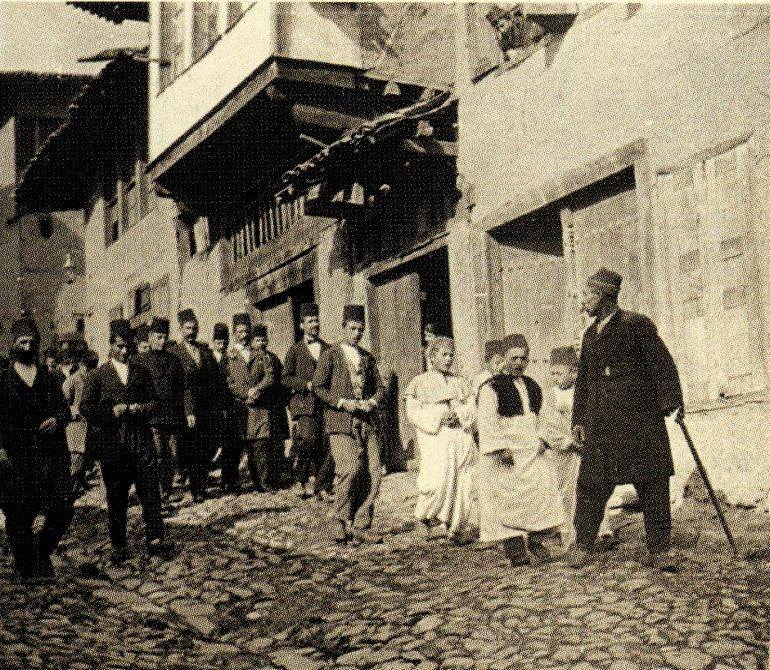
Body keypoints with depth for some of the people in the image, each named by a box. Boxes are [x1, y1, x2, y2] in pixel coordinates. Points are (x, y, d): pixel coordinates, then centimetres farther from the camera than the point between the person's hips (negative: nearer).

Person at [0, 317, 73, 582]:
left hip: (51, 457, 2)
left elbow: (65, 409, 12)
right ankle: (25, 569, 19)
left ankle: (42, 552, 21)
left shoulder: (49, 378, 14)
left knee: (62, 512, -5)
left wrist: (57, 419, -10)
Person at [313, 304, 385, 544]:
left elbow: (380, 387, 19)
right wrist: (342, 402, -12)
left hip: (367, 422, 5)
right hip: (340, 423, -5)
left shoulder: (368, 357, 20)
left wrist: (372, 402, -2)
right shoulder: (330, 355, 4)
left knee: (373, 473, -3)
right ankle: (343, 522, -2)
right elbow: (318, 387, -1)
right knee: (351, 469, -19)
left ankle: (361, 526, 5)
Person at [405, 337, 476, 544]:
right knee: (437, 481, -16)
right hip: (434, 436, -4)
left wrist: (457, 414, -9)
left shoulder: (459, 382, 18)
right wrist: (439, 417, -14)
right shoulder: (420, 383, 6)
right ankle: (423, 516, 9)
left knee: (463, 483, -3)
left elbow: (471, 408, 11)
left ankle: (455, 527, 8)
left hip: (461, 437, 4)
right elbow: (413, 412, -2)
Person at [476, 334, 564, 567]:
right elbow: (487, 423, -13)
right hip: (504, 456, -6)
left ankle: (536, 543, 8)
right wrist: (499, 449, -19)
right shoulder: (491, 388, -7)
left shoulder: (533, 387, 14)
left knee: (543, 493, -2)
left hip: (531, 452, 6)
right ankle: (515, 550, 3)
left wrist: (543, 440, 14)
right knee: (506, 502, -4)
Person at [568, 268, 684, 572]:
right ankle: (582, 546, 13)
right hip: (601, 423, 5)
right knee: (592, 483, 2)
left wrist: (671, 401, -14)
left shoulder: (637, 325, -1)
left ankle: (660, 549, 8)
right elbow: (583, 380, 21)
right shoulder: (590, 335, 16)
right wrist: (579, 419, 15)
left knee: (653, 484, -1)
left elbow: (662, 363, -6)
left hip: (640, 419, -5)